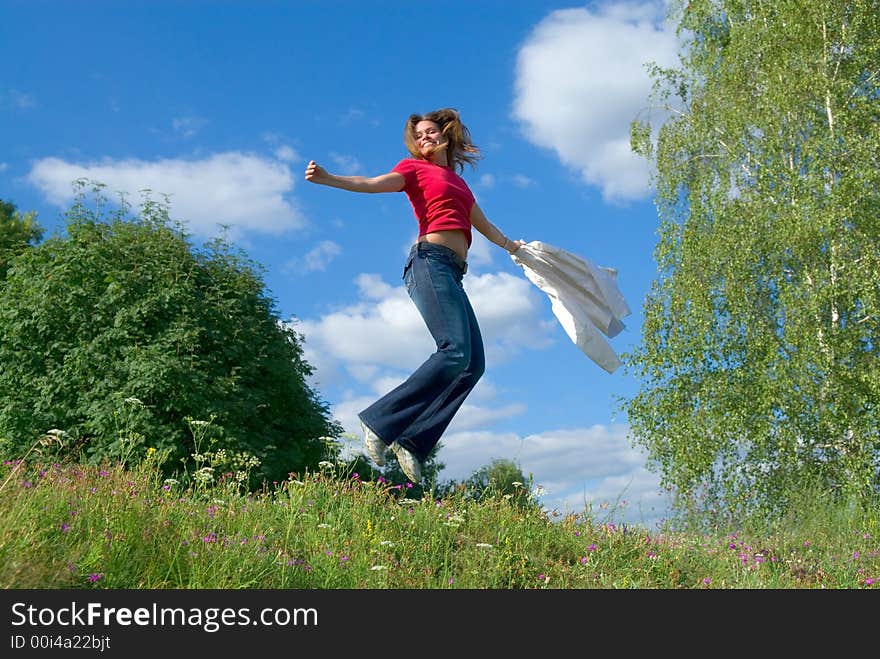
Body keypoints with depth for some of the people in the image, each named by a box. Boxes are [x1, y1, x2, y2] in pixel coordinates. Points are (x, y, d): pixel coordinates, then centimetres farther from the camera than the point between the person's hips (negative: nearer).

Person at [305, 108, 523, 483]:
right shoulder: (415, 168, 11)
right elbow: (372, 184, -6)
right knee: (455, 351, -24)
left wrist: (511, 245, 56)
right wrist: (328, 179, -22)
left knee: (473, 364, -6)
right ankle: (379, 421, -22)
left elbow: (484, 226, 43)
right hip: (430, 260, -7)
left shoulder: (458, 181, 29)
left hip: (453, 274, 7)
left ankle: (413, 440, -9)